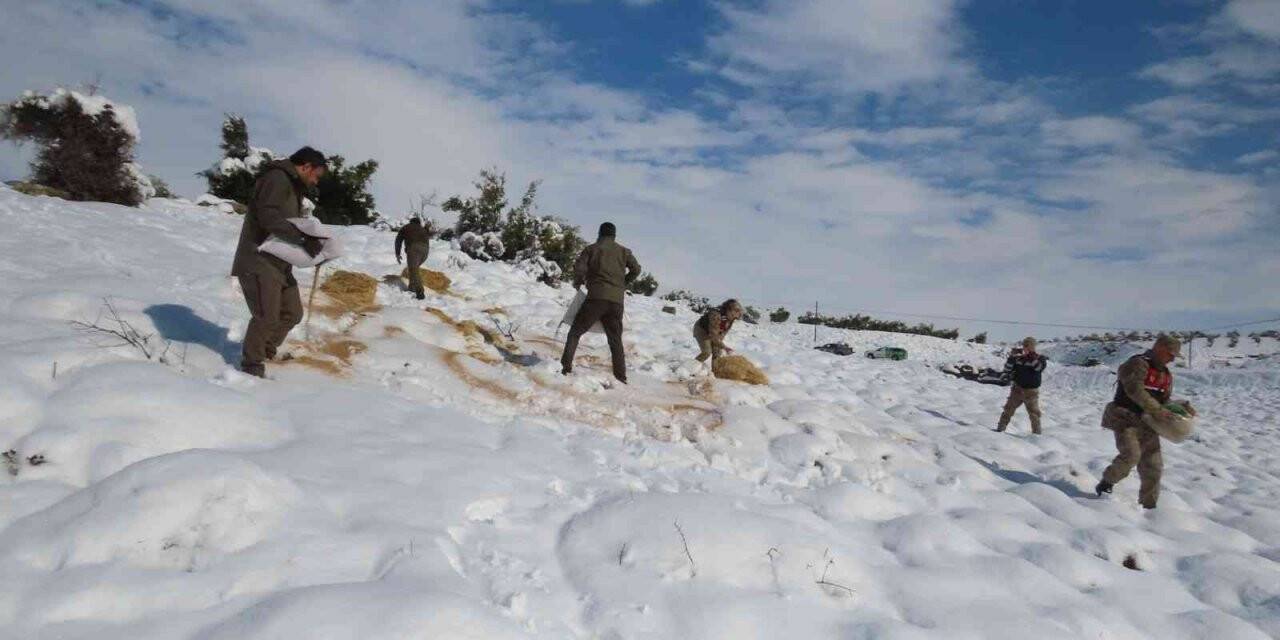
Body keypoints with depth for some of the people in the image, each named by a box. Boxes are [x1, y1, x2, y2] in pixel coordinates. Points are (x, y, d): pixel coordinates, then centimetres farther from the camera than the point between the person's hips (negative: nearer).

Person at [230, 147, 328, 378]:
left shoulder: (295, 187, 20)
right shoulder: (277, 179, -12)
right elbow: (268, 217, -26)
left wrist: (311, 241, 1)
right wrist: (302, 237, -31)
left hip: (280, 262, 10)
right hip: (259, 261, -10)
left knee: (292, 313, 12)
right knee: (267, 316, -11)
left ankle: (267, 351, 28)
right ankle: (252, 363, 5)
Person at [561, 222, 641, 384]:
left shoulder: (591, 249, 6)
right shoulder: (624, 251, 14)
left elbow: (579, 268, -6)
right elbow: (636, 269, 6)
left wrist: (577, 283, 12)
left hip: (596, 297, -3)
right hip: (617, 300, 3)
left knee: (575, 332, 7)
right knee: (615, 340, 13)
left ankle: (566, 366, -6)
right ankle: (621, 377, 10)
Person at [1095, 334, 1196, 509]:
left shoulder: (1166, 374, 15)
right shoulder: (1138, 364, -12)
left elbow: (1165, 400, 19)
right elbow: (1135, 391, -25)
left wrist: (1182, 407, 0)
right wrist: (1157, 410, -29)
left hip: (1148, 424, 8)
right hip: (1126, 419, -8)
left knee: (1153, 466, 5)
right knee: (1131, 454, -26)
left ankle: (1148, 505, 18)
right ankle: (1107, 482, -2)